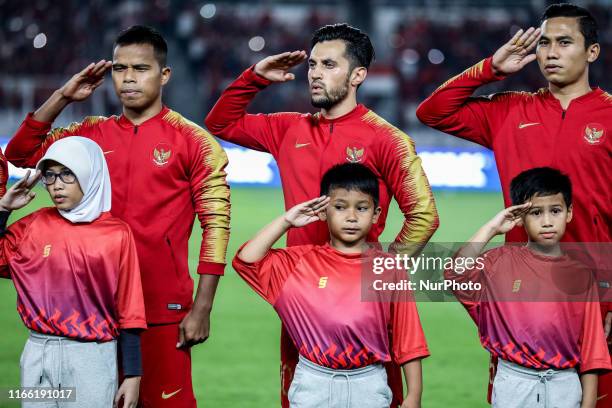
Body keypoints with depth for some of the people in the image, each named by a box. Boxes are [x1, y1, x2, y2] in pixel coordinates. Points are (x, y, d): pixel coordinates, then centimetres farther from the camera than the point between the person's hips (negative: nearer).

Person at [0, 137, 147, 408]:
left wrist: (133, 375, -4)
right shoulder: (34, 226, 7)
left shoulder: (116, 234, -3)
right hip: (38, 354, 3)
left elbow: (128, 311, -2)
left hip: (92, 357, -3)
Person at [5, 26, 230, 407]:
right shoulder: (94, 133, 10)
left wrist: (202, 308, -12)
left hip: (164, 310, -4)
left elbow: (216, 224, -6)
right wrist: (62, 97, 0)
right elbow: (21, 153, 8)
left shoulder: (192, 141, -4)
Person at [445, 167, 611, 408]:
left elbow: (590, 347, 4)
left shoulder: (580, 275, 4)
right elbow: (455, 274, -18)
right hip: (514, 385, -1)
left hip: (564, 386, 1)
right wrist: (491, 229, -14)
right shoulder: (502, 262, 1)